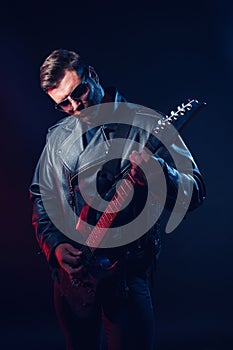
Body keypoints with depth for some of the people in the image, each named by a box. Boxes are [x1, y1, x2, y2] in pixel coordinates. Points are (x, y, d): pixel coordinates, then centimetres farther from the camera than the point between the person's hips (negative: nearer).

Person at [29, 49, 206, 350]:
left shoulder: (146, 124, -7)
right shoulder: (58, 138, 9)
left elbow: (194, 193, -10)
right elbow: (41, 199, 16)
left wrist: (158, 173, -30)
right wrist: (55, 246, -1)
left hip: (127, 273, -5)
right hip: (70, 272, 5)